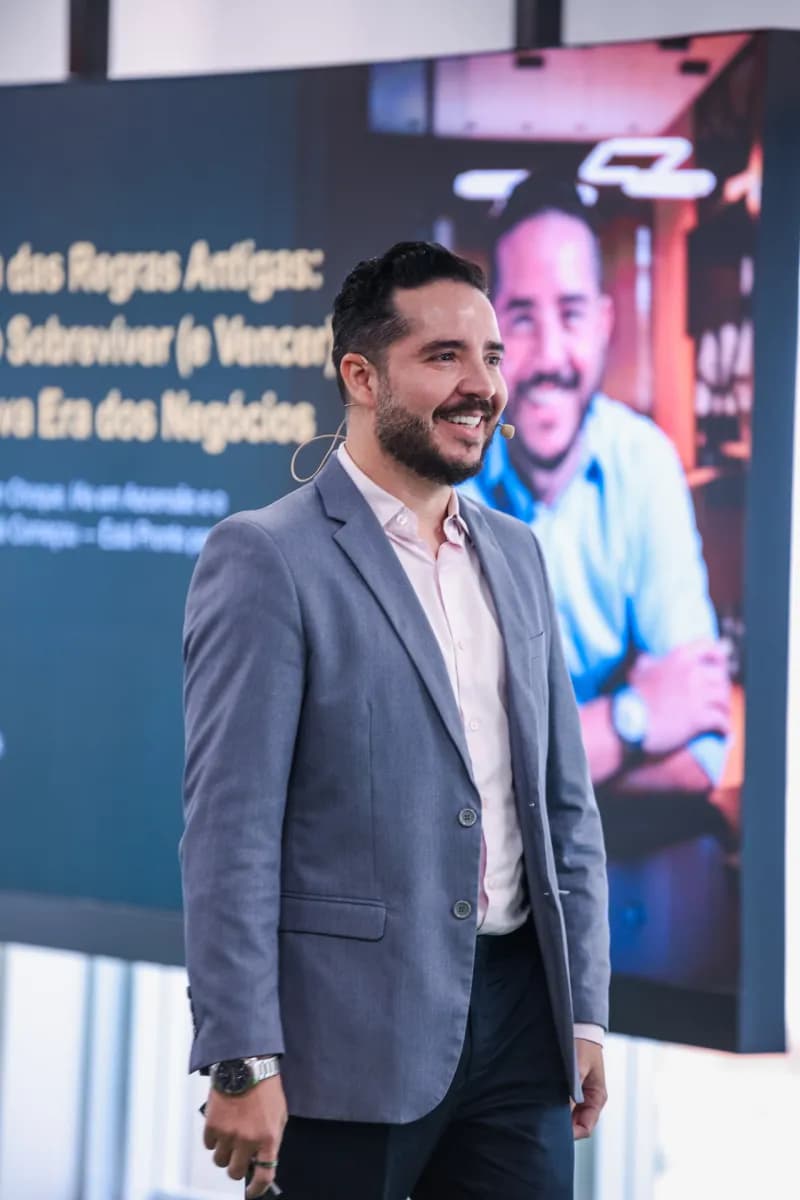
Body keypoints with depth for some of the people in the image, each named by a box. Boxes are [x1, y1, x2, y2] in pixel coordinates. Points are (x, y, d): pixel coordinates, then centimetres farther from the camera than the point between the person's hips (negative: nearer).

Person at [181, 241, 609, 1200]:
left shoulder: (515, 555, 13)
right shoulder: (265, 560, -8)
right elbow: (229, 829, -12)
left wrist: (585, 1010, 12)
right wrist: (242, 1065, -16)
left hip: (518, 1015, 6)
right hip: (354, 1043, -6)